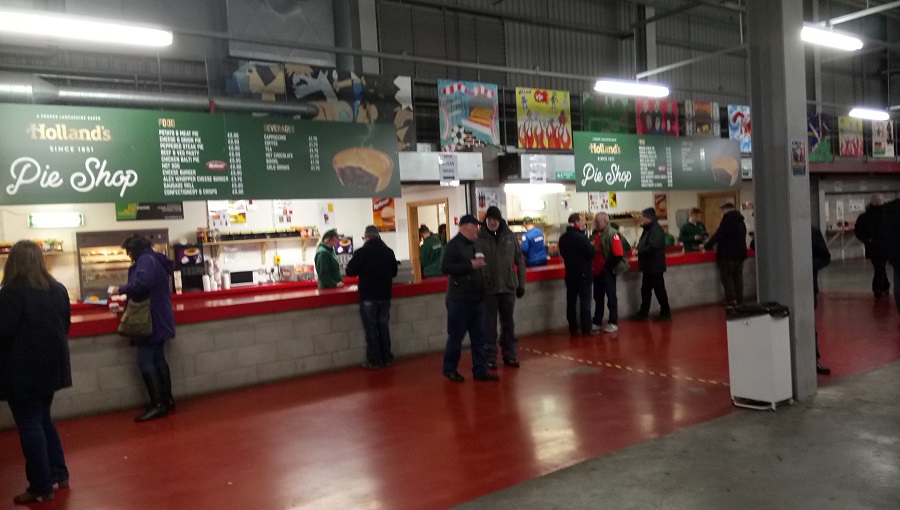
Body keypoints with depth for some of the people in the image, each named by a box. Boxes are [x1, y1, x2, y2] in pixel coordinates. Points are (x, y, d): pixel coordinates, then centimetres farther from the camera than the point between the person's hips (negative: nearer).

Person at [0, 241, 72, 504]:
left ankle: (41, 487, 8)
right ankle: (59, 473, 24)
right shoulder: (58, 289, 5)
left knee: (30, 426, 2)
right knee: (43, 419, 21)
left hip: (23, 370, -7)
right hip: (50, 365, 7)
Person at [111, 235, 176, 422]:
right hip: (160, 319, 10)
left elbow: (141, 283, -29)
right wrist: (127, 293, 18)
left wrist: (121, 290, -15)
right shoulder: (157, 260, 16)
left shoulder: (146, 260, -14)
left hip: (152, 319, -10)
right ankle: (167, 400, 19)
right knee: (158, 359, 14)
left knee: (145, 361, -8)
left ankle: (157, 405, -9)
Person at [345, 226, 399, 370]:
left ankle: (374, 361, 5)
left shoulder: (361, 252, -12)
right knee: (383, 326, 14)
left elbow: (350, 271, -7)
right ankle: (387, 358, 18)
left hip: (368, 296, -4)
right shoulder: (388, 251, 2)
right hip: (385, 295, 4)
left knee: (371, 328, 3)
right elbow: (394, 272, 12)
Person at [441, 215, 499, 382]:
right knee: (455, 337, 3)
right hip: (459, 301, -8)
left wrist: (479, 265, 8)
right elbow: (445, 267, -23)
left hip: (476, 300, 8)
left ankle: (480, 370, 15)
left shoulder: (472, 244, 15)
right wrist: (470, 265, -23)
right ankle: (450, 369, 17)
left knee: (479, 337, 9)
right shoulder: (453, 245, -11)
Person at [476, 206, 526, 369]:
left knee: (509, 323, 13)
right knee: (489, 325, 5)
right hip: (488, 289, -3)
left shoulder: (510, 236, 1)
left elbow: (520, 261, 6)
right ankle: (490, 357, 16)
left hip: (508, 288, 3)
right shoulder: (478, 238, -8)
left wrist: (521, 284, 5)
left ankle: (510, 355, 26)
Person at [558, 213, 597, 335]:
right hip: (583, 274, -7)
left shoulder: (563, 238, 6)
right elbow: (592, 253, -15)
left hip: (570, 274, 7)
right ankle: (586, 329, 0)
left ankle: (573, 328, 15)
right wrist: (592, 246, 4)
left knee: (571, 302, 9)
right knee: (585, 302, -2)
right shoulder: (581, 237, -18)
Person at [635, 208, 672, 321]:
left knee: (659, 290, -1)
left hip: (655, 266, -10)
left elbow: (652, 247, -27)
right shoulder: (648, 230, 13)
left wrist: (640, 252, -15)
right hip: (648, 266, 10)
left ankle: (666, 313, 9)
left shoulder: (656, 230, -16)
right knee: (645, 290, 12)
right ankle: (644, 313, 19)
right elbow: (643, 245, 15)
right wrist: (638, 248, -6)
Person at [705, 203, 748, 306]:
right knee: (738, 276, 11)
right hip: (740, 253, 8)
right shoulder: (740, 221, 16)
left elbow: (718, 235, -16)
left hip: (728, 254, -8)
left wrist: (708, 246, -7)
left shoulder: (727, 219, -10)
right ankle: (740, 300, 11)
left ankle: (731, 299, -10)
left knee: (726, 276, -2)